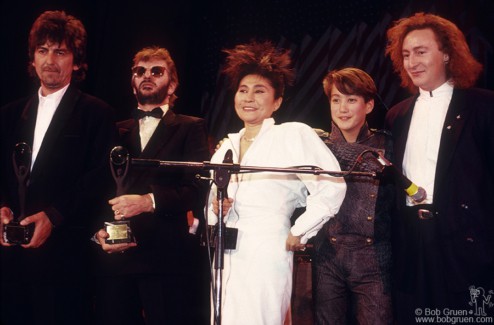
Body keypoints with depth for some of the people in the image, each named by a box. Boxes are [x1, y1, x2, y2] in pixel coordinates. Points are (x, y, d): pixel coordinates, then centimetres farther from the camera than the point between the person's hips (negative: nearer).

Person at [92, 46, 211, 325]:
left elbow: (199, 188, -4)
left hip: (168, 260, -3)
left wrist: (149, 201, -17)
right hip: (115, 260, 3)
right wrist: (98, 231, -5)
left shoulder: (190, 128, 9)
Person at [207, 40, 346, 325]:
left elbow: (332, 187, -10)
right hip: (226, 257, 6)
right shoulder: (227, 145, 16)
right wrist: (216, 210, 3)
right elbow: (212, 198, 25)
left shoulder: (295, 134, -4)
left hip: (267, 255, -6)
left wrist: (299, 233, -7)